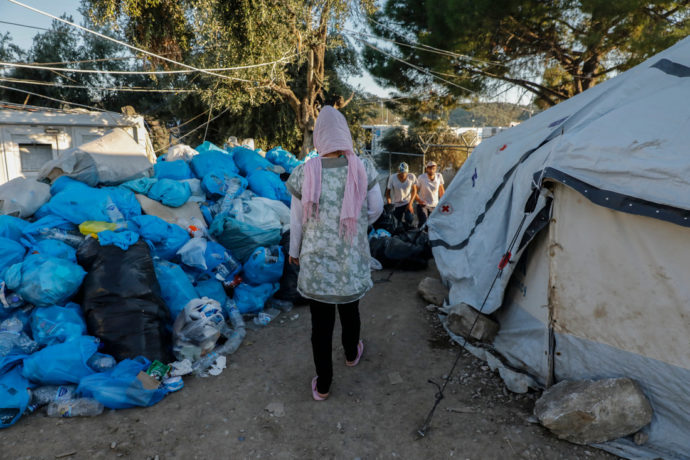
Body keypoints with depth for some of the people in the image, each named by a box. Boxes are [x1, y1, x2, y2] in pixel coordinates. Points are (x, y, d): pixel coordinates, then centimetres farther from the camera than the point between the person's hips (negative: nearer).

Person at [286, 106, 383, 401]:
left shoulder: (304, 174, -14)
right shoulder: (363, 170, -14)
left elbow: (297, 220, -4)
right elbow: (376, 209, 0)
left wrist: (294, 250, 14)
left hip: (316, 262, -1)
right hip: (352, 261, 1)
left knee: (321, 323, 14)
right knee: (350, 311, 27)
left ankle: (322, 385, 30)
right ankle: (351, 354, 54)